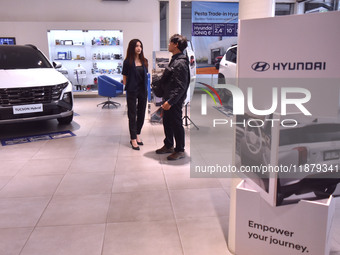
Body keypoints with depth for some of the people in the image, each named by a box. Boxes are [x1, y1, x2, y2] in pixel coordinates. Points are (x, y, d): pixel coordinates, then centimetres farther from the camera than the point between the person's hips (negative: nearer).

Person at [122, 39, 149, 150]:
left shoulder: (144, 61, 6)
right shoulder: (128, 62, -7)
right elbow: (124, 78, -3)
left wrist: (146, 88, 7)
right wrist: (127, 87, -5)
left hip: (143, 91, 5)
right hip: (132, 92, -5)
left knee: (141, 114, 11)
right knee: (132, 115, 1)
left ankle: (137, 134, 27)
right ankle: (133, 139, 6)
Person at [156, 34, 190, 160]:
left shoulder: (181, 63, -19)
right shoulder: (174, 60, 12)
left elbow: (181, 87, -24)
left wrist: (170, 101, -25)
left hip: (175, 100, -10)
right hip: (169, 98, 10)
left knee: (176, 124, 1)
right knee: (167, 122, 18)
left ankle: (180, 150, 15)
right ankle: (168, 145, 34)